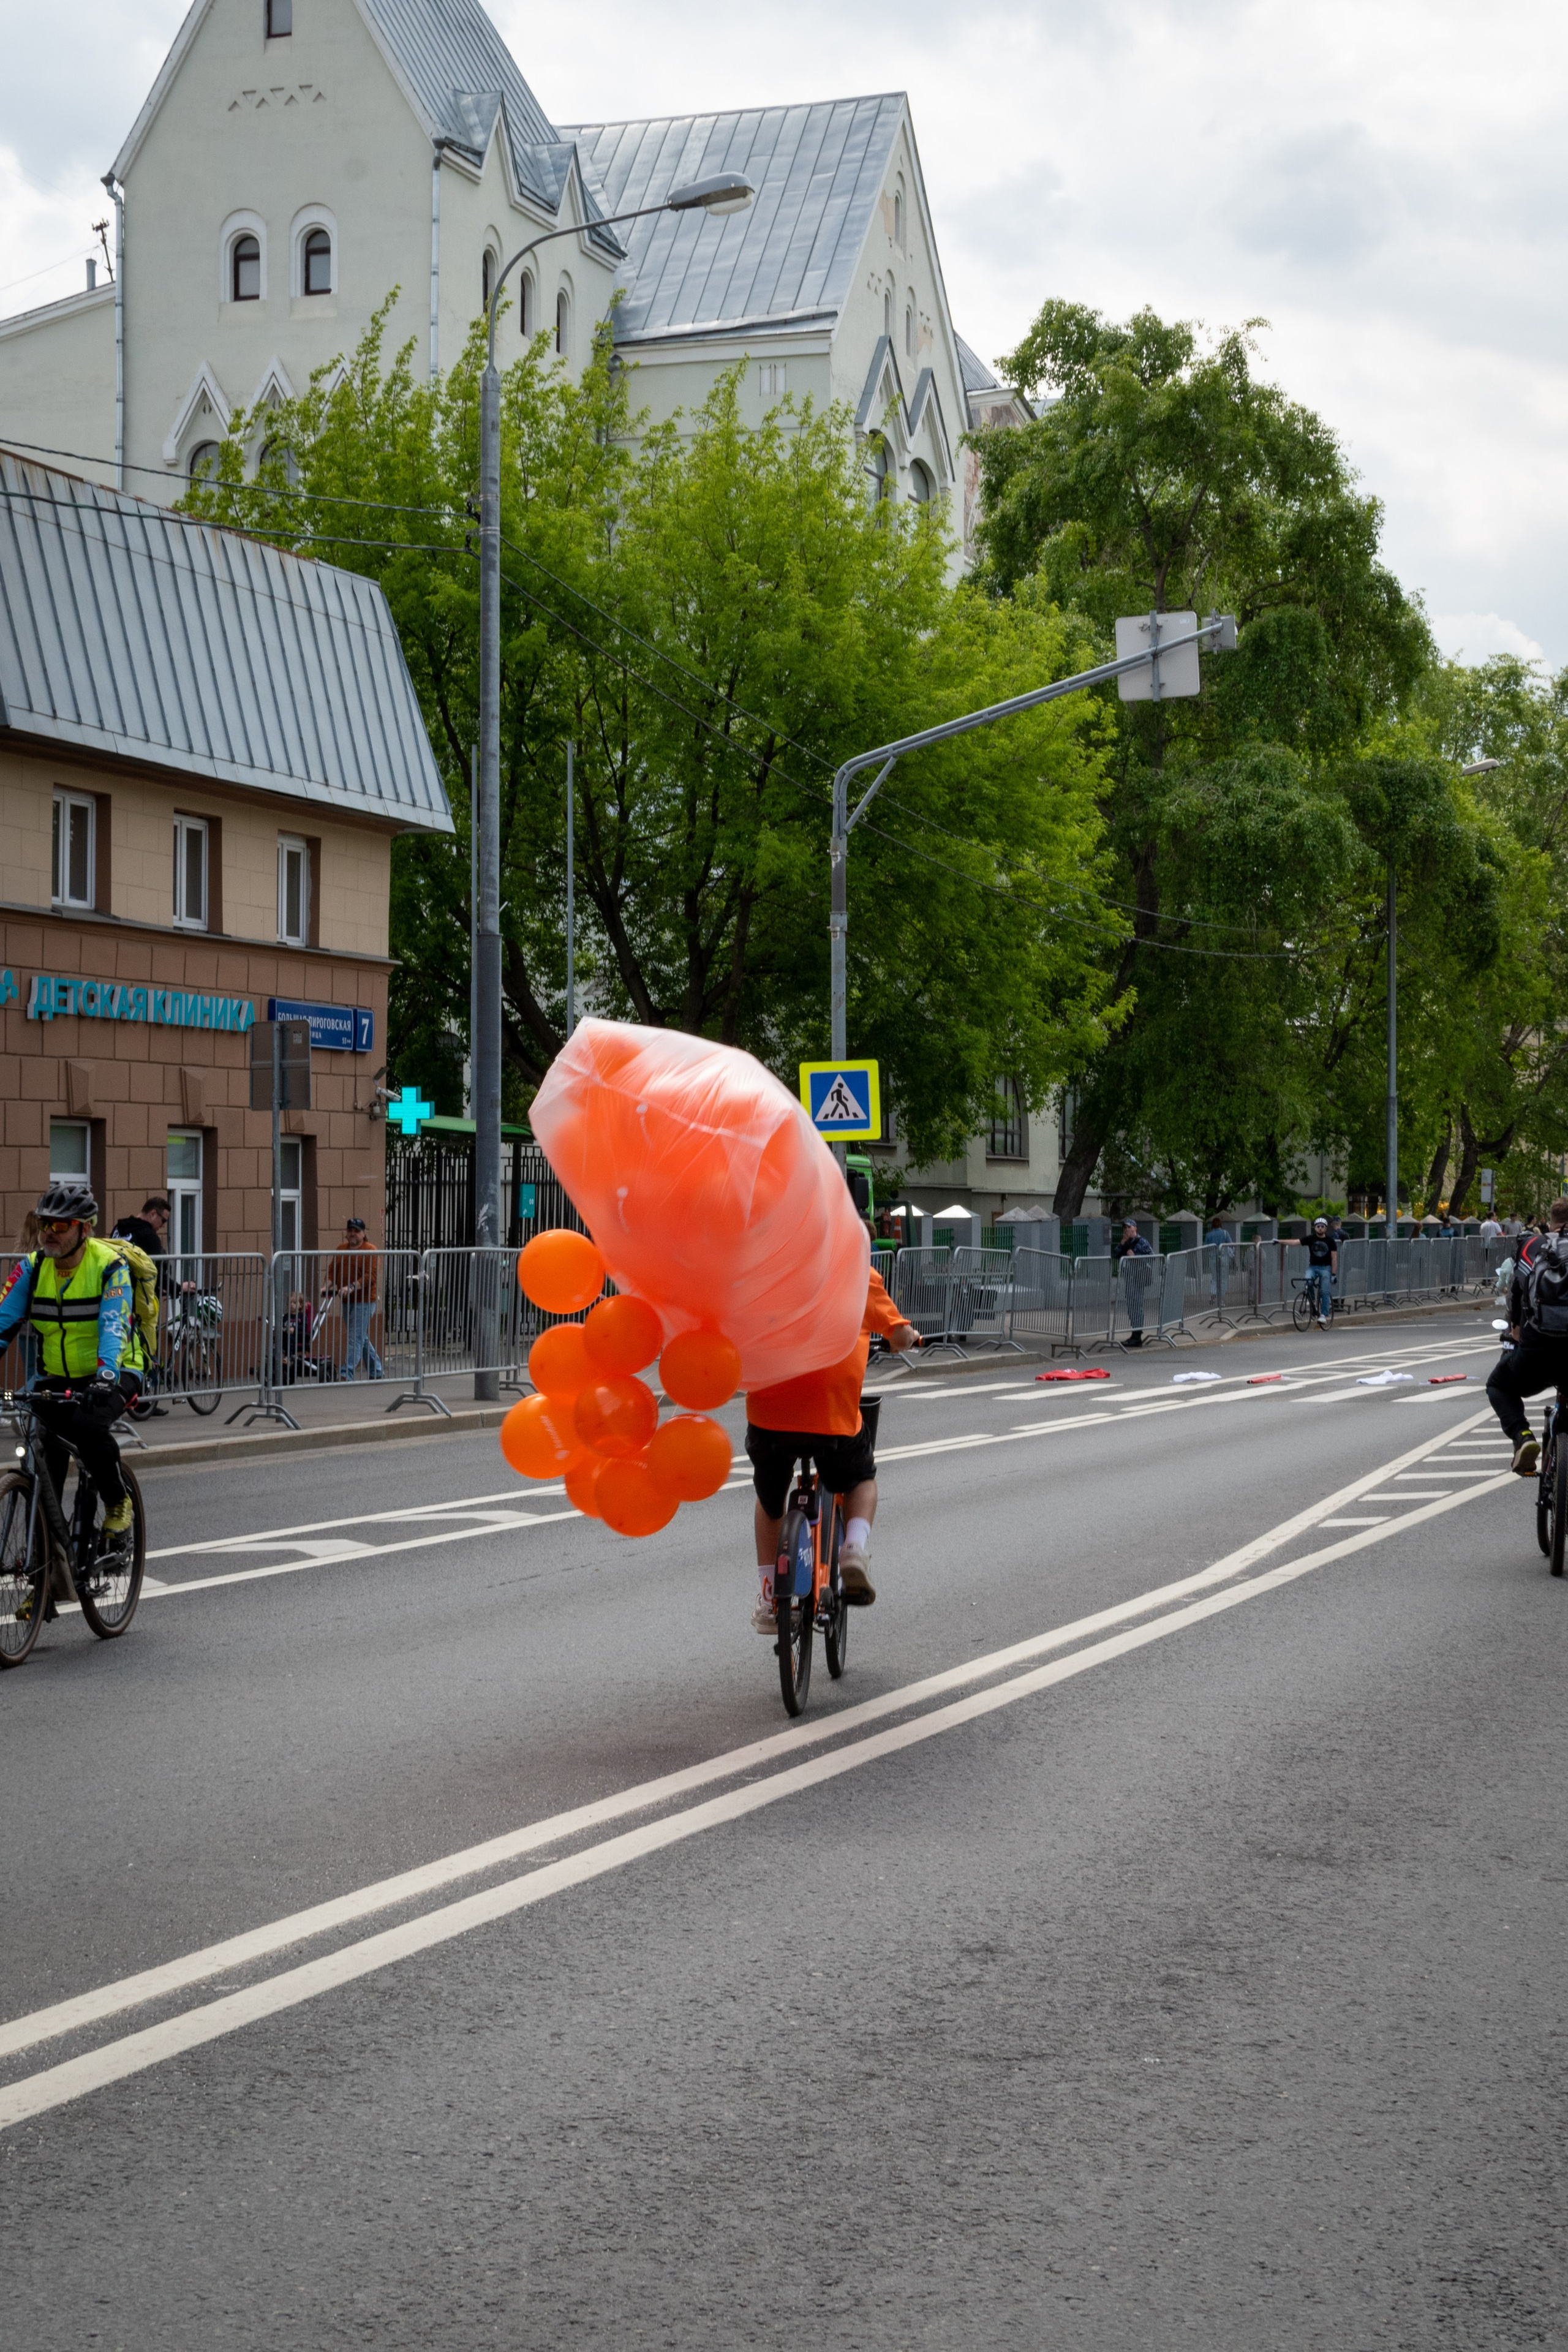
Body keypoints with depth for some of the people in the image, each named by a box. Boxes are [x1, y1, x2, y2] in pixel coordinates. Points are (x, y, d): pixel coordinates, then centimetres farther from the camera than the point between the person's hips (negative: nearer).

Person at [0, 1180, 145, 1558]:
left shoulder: (110, 1265, -17)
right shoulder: (32, 1267, -4)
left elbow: (113, 1328, -28)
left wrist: (105, 1379, -44)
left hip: (112, 1373, -4)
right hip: (57, 1377, 4)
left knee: (88, 1425, -32)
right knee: (43, 1444, -17)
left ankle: (118, 1504, -7)